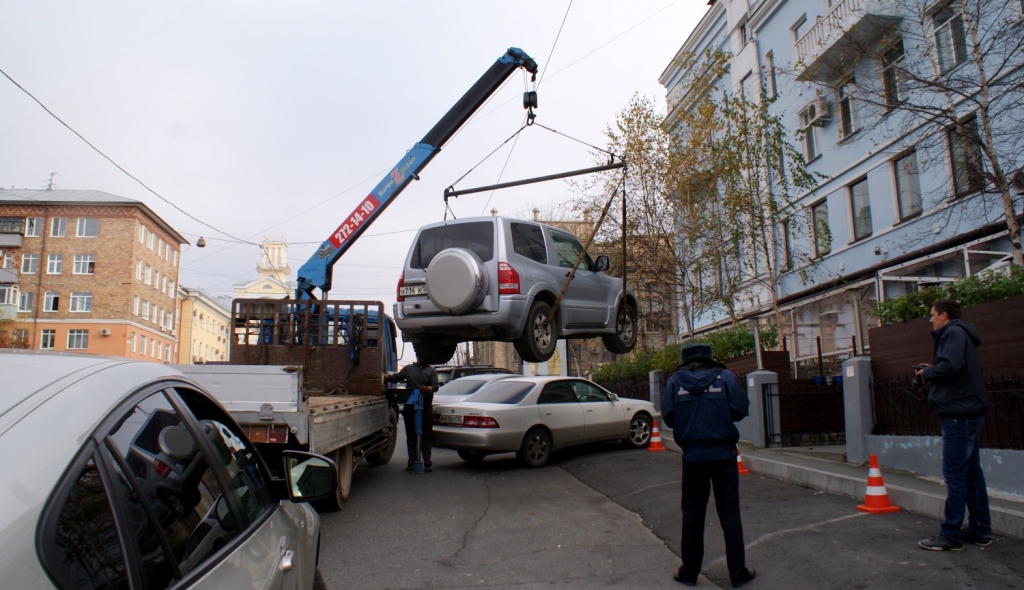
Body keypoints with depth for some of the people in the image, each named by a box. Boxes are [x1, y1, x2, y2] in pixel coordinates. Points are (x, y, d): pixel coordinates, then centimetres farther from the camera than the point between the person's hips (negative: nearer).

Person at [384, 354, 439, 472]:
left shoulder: (431, 371, 11)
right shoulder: (408, 369, 16)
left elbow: (435, 386, -1)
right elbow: (396, 377, 11)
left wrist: (428, 389, -24)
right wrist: (387, 377, -11)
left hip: (425, 407, -2)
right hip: (409, 406, 2)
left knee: (425, 436, -1)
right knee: (411, 436, 5)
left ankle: (427, 463, 0)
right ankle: (412, 462, 10)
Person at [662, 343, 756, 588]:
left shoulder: (675, 381, -3)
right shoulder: (726, 377, -5)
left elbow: (668, 417, -3)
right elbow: (740, 410, -4)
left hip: (693, 456, 1)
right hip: (723, 455, -1)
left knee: (692, 514, 11)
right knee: (730, 513, 9)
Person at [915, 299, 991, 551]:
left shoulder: (955, 332, -12)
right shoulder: (960, 334, 20)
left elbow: (950, 366, -26)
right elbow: (962, 369, 17)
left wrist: (927, 373, -9)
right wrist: (932, 372, 6)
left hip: (959, 414, -11)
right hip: (968, 413, 11)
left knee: (954, 475, -7)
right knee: (971, 472, 14)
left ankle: (950, 534, -3)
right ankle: (980, 530, 21)